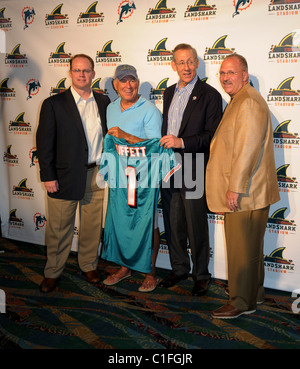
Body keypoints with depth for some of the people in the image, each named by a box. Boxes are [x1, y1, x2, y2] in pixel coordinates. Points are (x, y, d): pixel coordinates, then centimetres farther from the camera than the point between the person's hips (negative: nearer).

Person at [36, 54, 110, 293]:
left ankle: (89, 265, 32)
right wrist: (48, 176, -9)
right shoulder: (54, 104, -3)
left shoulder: (103, 102, 8)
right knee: (59, 228, 7)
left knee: (92, 225, 13)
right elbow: (44, 142, -5)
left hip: (95, 175, 3)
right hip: (65, 176, -3)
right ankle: (53, 273, 23)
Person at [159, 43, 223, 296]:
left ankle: (201, 275, 20)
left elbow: (213, 135, -12)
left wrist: (182, 142, -21)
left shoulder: (210, 95, -6)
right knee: (173, 225, 14)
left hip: (193, 171, -6)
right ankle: (179, 268, 31)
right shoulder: (169, 93, 15)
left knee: (196, 227, 3)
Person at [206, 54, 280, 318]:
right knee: (249, 247, 18)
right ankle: (254, 294, 31)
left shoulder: (249, 103, -15)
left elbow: (247, 149, -22)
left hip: (245, 191, -10)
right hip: (241, 191, 10)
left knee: (242, 249, -1)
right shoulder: (238, 101, 19)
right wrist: (231, 188, 20)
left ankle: (242, 302, 11)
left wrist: (235, 188, -21)